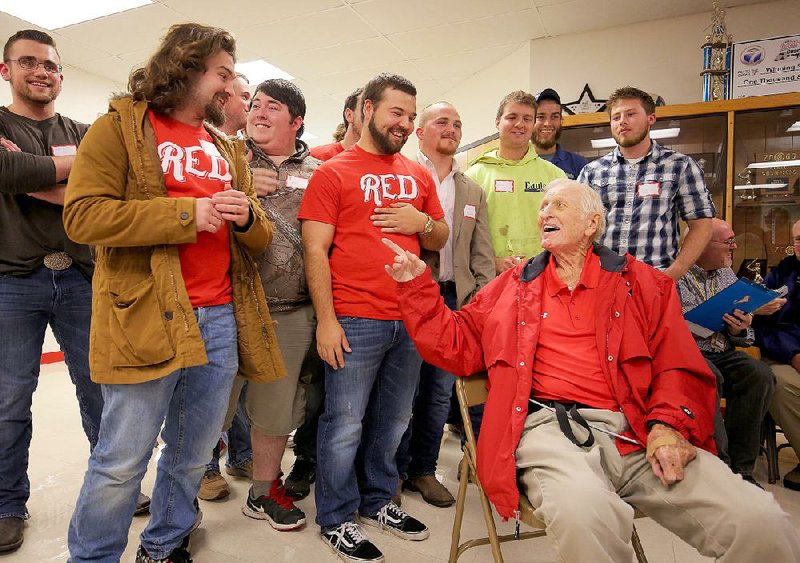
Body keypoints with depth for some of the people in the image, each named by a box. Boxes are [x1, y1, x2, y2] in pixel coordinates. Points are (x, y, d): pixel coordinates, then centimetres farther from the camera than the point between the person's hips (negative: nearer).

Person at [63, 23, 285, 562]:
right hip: (147, 317, -5)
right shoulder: (120, 127, 2)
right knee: (122, 463, 4)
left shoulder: (229, 150, 19)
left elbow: (261, 237, 17)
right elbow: (83, 214, -11)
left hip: (222, 318, 6)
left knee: (193, 457, 16)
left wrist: (247, 217, -7)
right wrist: (187, 213, -16)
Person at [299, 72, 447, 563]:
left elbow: (440, 240, 19)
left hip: (411, 320, 5)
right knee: (345, 424, 5)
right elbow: (315, 250, -6)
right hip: (354, 320, -5)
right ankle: (336, 519, 24)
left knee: (393, 421, 16)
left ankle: (378, 501, 35)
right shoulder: (333, 173, -1)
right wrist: (326, 319, -13)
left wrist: (421, 222, -4)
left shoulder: (419, 175, 14)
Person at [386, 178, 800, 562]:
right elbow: (455, 347, 17)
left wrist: (668, 426, -9)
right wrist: (416, 285, 9)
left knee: (765, 527, -19)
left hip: (638, 432, 2)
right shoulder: (511, 288, 18)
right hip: (549, 427, -1)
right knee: (585, 512, -36)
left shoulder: (642, 283, 17)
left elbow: (680, 368, 10)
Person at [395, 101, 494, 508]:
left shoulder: (473, 192, 16)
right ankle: (395, 470, 23)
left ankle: (424, 470, 28)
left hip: (454, 299, 5)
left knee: (439, 390, 11)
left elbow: (481, 255, 13)